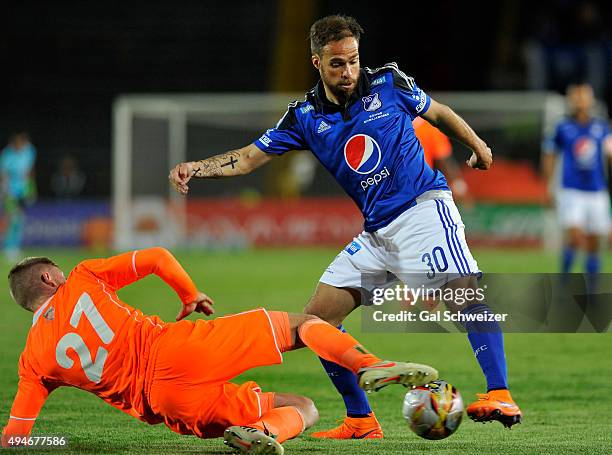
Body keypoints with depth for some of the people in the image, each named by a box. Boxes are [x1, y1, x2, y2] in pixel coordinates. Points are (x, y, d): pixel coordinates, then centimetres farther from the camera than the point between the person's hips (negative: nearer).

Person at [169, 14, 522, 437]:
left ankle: (500, 395, -32)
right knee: (319, 316, 0)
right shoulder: (306, 116, 5)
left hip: (423, 207, -5)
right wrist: (196, 168, -9)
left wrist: (476, 144, 15)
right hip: (376, 232, 5)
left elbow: (438, 112, 17)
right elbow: (248, 157, 5)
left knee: (467, 291, -30)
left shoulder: (389, 82, -1)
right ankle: (360, 420, 9)